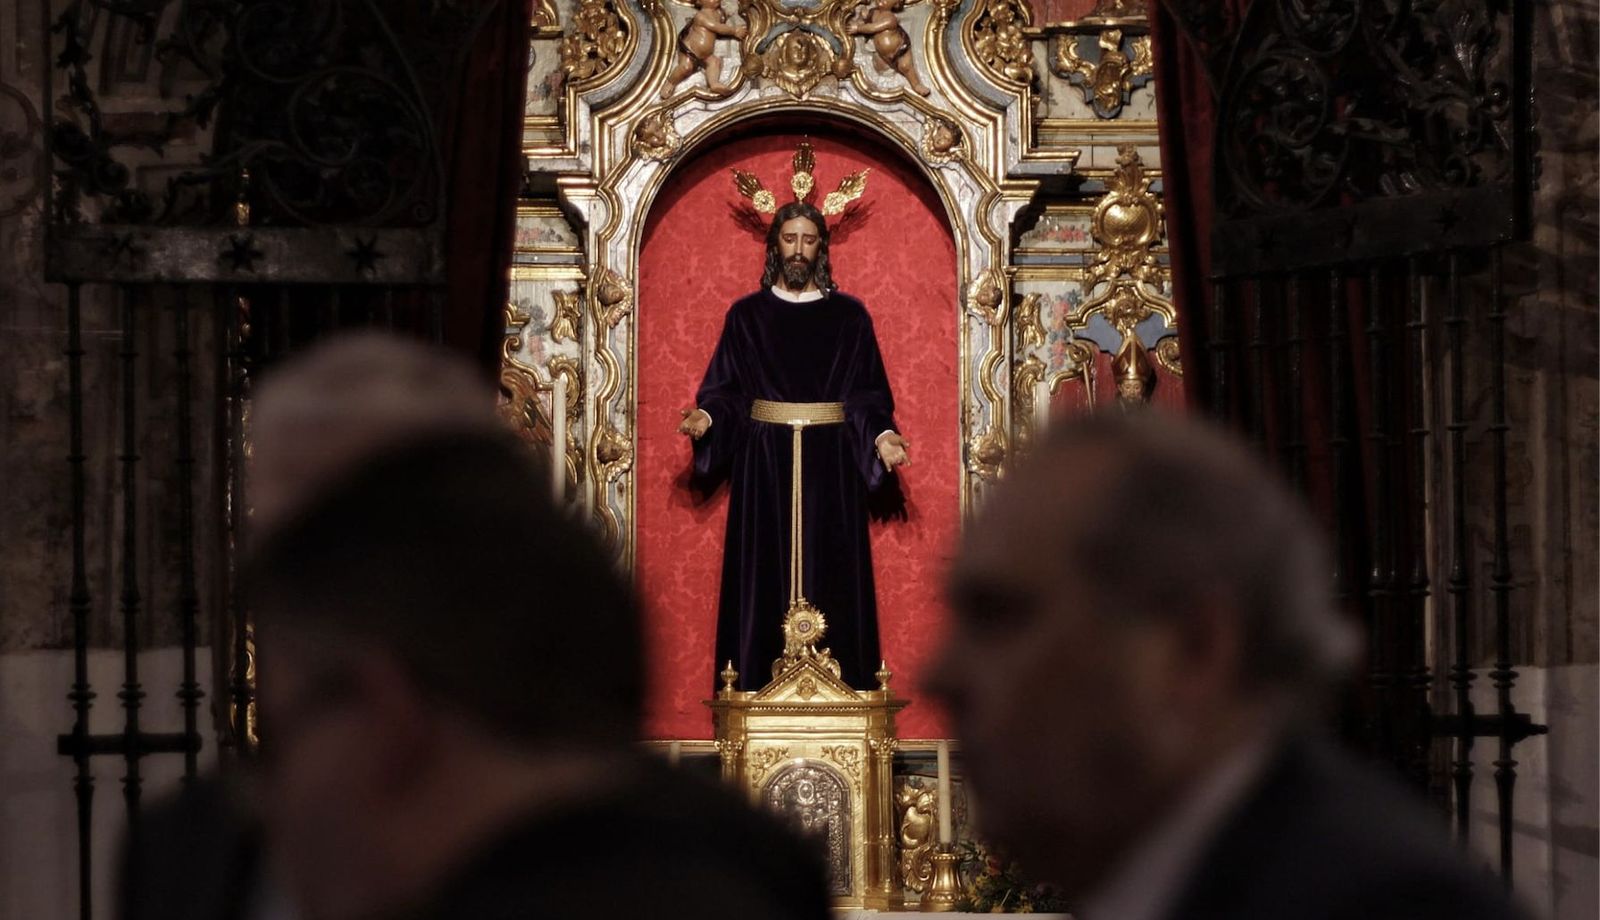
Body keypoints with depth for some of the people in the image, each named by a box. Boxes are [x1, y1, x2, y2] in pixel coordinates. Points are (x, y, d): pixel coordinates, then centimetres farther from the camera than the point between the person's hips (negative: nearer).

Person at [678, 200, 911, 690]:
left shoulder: (849, 315, 5)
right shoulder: (746, 315, 6)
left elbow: (867, 394, 3)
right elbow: (726, 388, 4)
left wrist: (882, 435, -14)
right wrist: (707, 417, -16)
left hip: (832, 463, 0)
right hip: (764, 461, 0)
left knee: (831, 573, -1)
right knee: (764, 572, -1)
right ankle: (761, 683, 3)